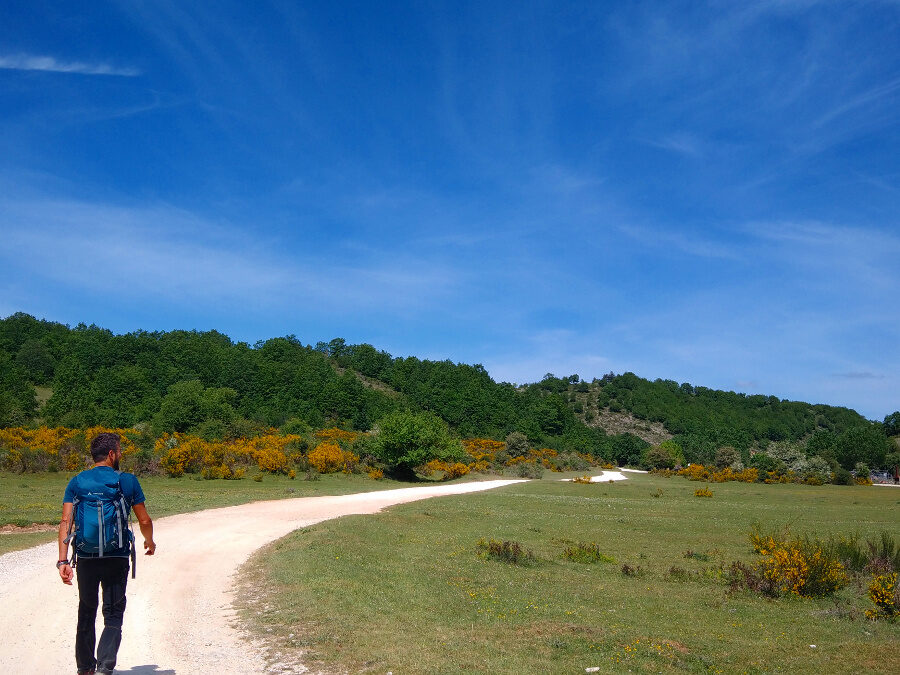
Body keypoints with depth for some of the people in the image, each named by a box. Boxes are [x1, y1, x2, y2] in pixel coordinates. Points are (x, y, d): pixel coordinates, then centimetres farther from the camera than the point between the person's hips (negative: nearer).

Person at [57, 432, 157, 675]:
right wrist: (149, 541, 22)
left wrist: (63, 560, -7)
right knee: (113, 615, 4)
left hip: (85, 558, 3)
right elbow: (144, 521, 2)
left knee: (86, 613, 19)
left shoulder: (77, 482, 3)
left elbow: (66, 522, -6)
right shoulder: (128, 481, -2)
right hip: (117, 558, -2)